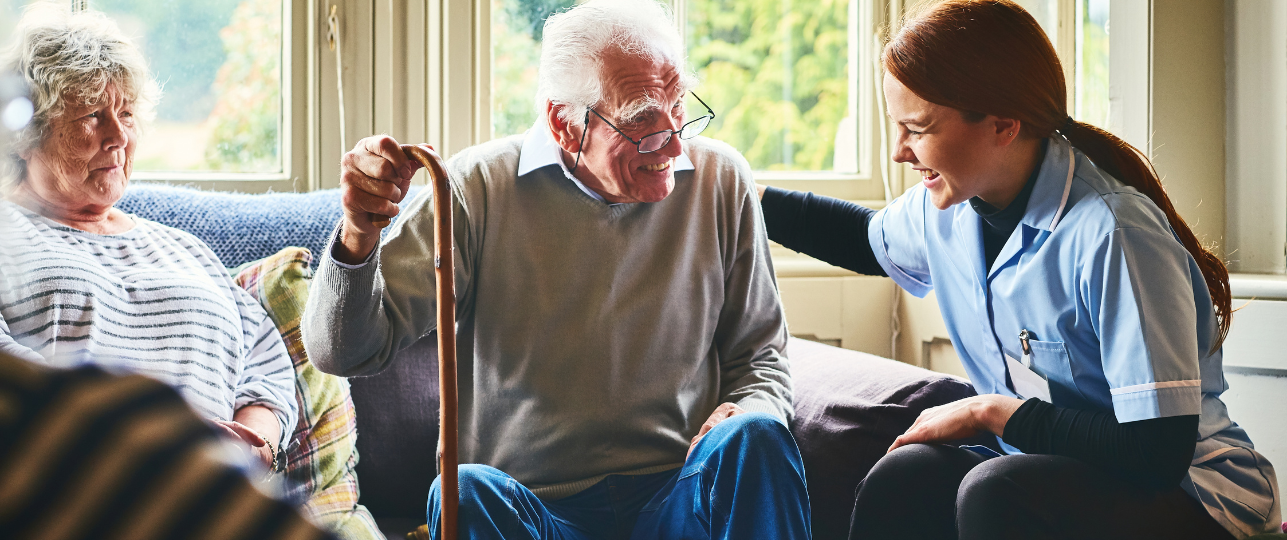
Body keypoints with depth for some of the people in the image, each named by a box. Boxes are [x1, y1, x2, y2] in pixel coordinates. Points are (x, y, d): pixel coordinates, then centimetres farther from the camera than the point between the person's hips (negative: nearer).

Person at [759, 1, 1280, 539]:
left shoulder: (1110, 235, -26)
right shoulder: (944, 208, 0)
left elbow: (1159, 453, -28)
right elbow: (870, 237, 29)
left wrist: (992, 412, -19)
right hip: (1057, 483, 7)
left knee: (997, 491, -34)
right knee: (906, 475, -22)